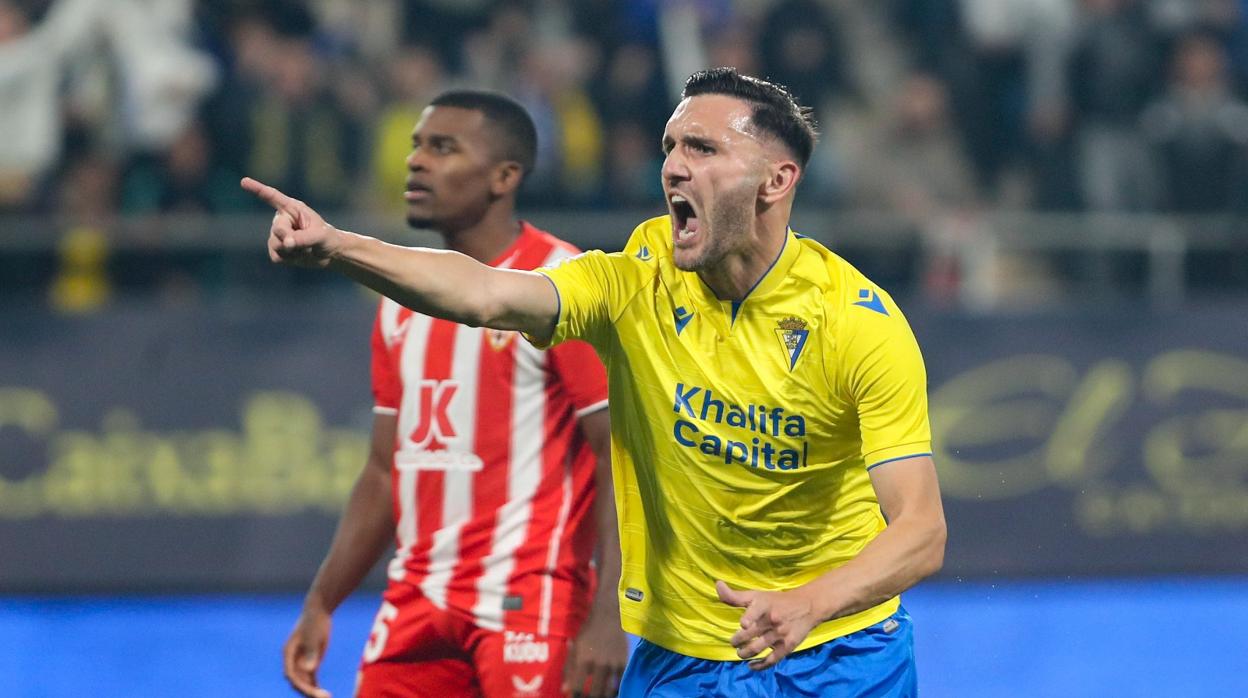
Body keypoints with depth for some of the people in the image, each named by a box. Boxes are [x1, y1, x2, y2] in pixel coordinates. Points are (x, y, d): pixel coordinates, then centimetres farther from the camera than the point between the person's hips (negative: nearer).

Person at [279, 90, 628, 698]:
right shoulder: (405, 300, 14)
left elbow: (622, 462, -12)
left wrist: (606, 619, -20)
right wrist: (320, 605, 14)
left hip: (526, 603, -7)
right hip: (417, 601, 7)